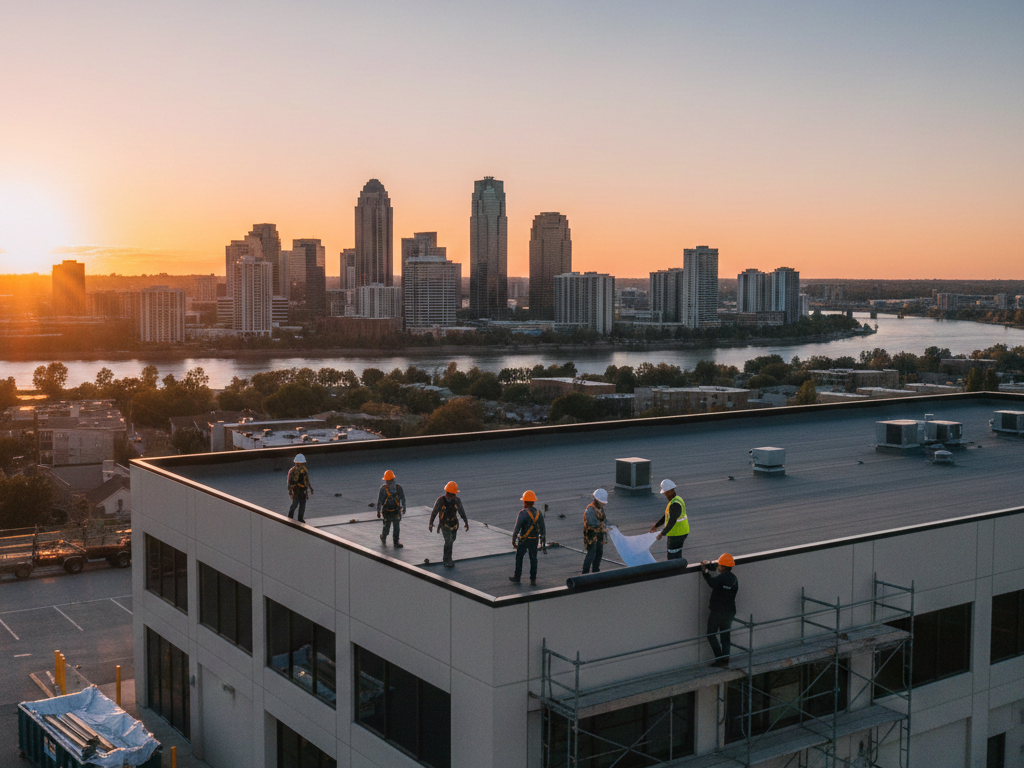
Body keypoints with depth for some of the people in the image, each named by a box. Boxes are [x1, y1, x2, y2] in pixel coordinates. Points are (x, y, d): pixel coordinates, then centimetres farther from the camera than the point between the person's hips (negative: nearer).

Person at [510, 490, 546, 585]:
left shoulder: (523, 513, -20)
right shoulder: (539, 514, -3)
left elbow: (516, 529, -21)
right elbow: (542, 531, 0)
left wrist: (513, 542, -13)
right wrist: (544, 545, 7)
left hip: (523, 540, -4)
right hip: (534, 540, 4)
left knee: (519, 557, 15)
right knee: (533, 559, 15)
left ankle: (517, 577, 25)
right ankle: (533, 579, 16)